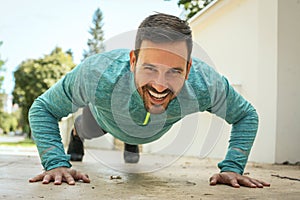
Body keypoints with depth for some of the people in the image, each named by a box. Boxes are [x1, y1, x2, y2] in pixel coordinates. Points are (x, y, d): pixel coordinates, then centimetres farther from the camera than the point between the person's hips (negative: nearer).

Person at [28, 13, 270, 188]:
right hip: (104, 117, -1)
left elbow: (246, 115, -24)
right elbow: (42, 108, -33)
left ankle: (132, 143, 74)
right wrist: (56, 164, -44)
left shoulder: (206, 85, -45)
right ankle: (77, 134, 71)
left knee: (135, 138, 39)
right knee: (87, 132, 36)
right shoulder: (98, 75, -49)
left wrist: (232, 168, -35)